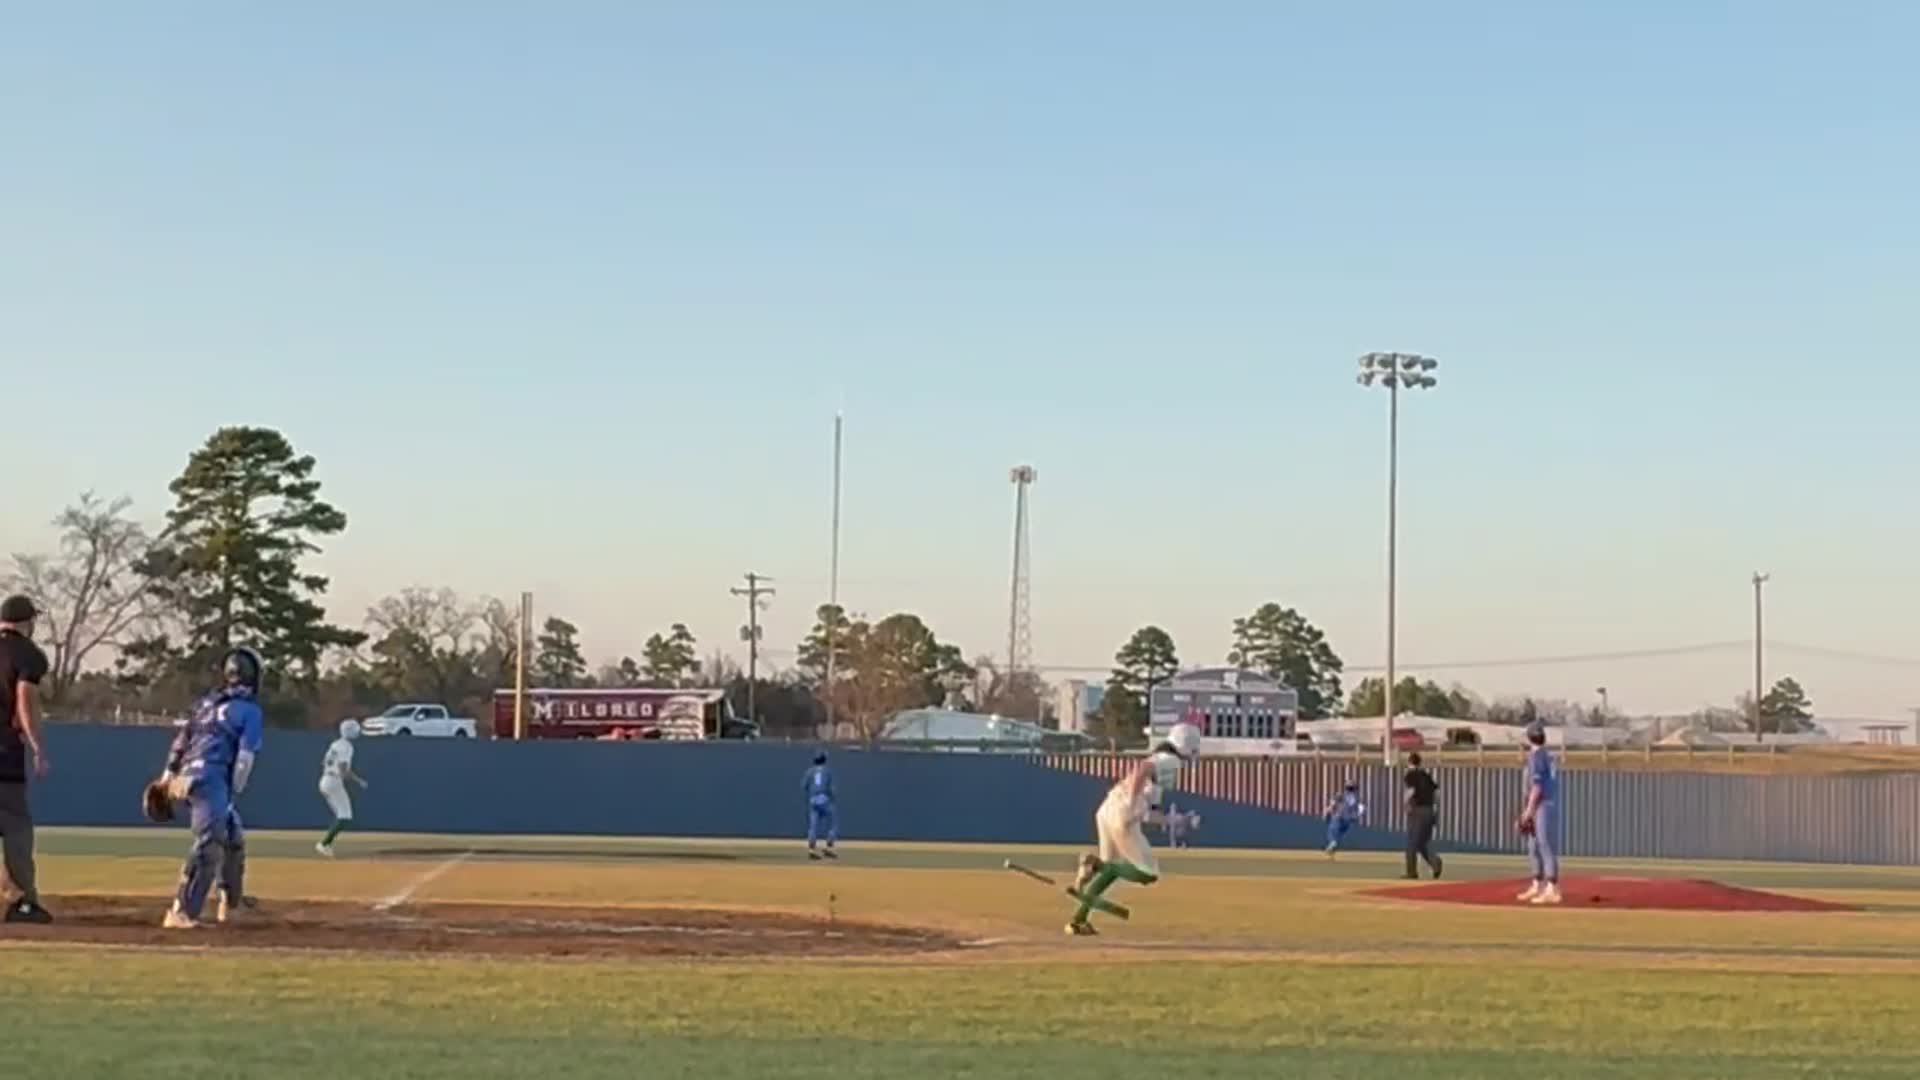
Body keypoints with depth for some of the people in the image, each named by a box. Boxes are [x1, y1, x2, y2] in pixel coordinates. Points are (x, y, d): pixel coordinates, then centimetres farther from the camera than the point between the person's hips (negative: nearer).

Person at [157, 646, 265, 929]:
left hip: (187, 777, 9)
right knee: (208, 844, -16)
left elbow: (180, 739, 17)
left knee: (232, 838, 24)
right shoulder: (249, 710, 0)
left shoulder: (206, 702, 20)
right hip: (211, 779, -9)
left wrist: (169, 774, 18)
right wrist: (233, 792, -3)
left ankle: (231, 902, 36)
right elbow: (245, 757, -7)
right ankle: (181, 912, -28)